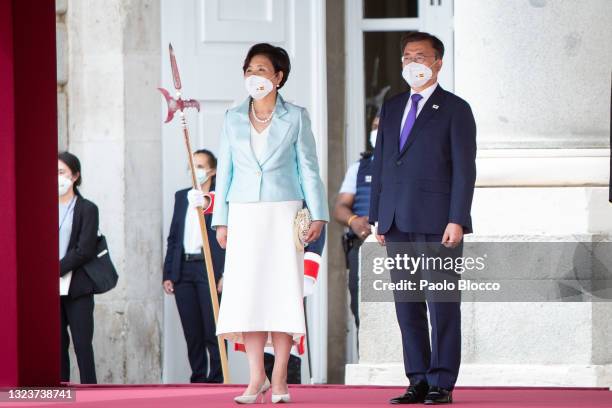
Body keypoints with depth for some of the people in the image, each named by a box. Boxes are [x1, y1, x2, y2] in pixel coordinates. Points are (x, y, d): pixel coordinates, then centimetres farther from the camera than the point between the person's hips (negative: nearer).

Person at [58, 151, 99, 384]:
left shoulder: (86, 209, -1)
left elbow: (84, 251, -9)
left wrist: (56, 271, -14)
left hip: (77, 289, -4)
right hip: (52, 289, 4)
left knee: (82, 345, -4)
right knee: (58, 345, 5)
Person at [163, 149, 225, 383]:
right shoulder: (182, 197, 17)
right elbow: (173, 238, 18)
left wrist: (226, 274, -11)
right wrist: (168, 274, 11)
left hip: (209, 269, -5)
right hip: (184, 271, 5)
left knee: (212, 331, -8)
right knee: (192, 333, 6)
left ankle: (217, 379, -4)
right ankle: (198, 379, 11)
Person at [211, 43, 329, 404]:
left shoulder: (296, 118, 3)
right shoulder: (233, 119, 9)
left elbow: (309, 168, 2)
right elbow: (225, 170, 11)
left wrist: (318, 214, -5)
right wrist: (221, 220, 6)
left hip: (283, 213, -2)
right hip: (244, 214, 2)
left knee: (282, 291, -3)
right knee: (246, 293, -4)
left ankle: (279, 380, 0)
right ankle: (257, 377, 2)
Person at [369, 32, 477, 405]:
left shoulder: (455, 109, 1)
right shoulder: (392, 109, 18)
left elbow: (464, 169, -5)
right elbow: (380, 164, 18)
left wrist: (457, 220, -13)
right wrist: (378, 217, 11)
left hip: (437, 223, -6)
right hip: (398, 225, 6)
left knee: (442, 305, -4)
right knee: (407, 306, 6)